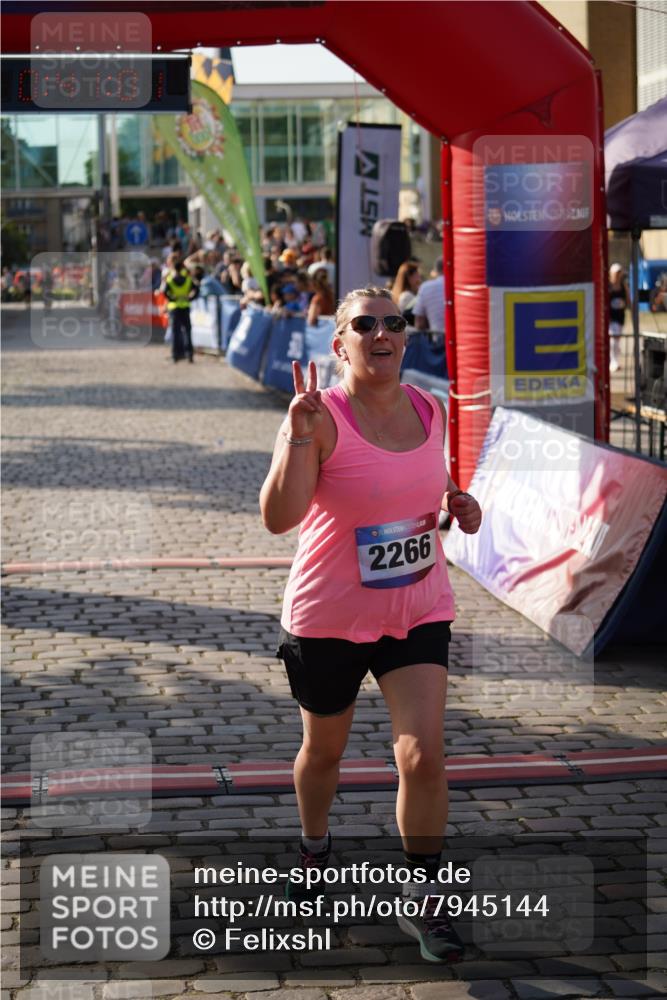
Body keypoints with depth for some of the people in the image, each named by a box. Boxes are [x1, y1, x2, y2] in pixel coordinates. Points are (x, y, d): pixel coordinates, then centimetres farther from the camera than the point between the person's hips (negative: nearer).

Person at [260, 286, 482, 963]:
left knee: (423, 755, -9)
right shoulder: (321, 416, -18)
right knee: (323, 750, 18)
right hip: (328, 619, -3)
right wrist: (298, 437, -41)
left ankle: (424, 902, 7)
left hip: (418, 610, 3)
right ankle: (315, 850, 47)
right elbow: (279, 518, -29)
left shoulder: (429, 411, 0)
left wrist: (456, 503, 0)